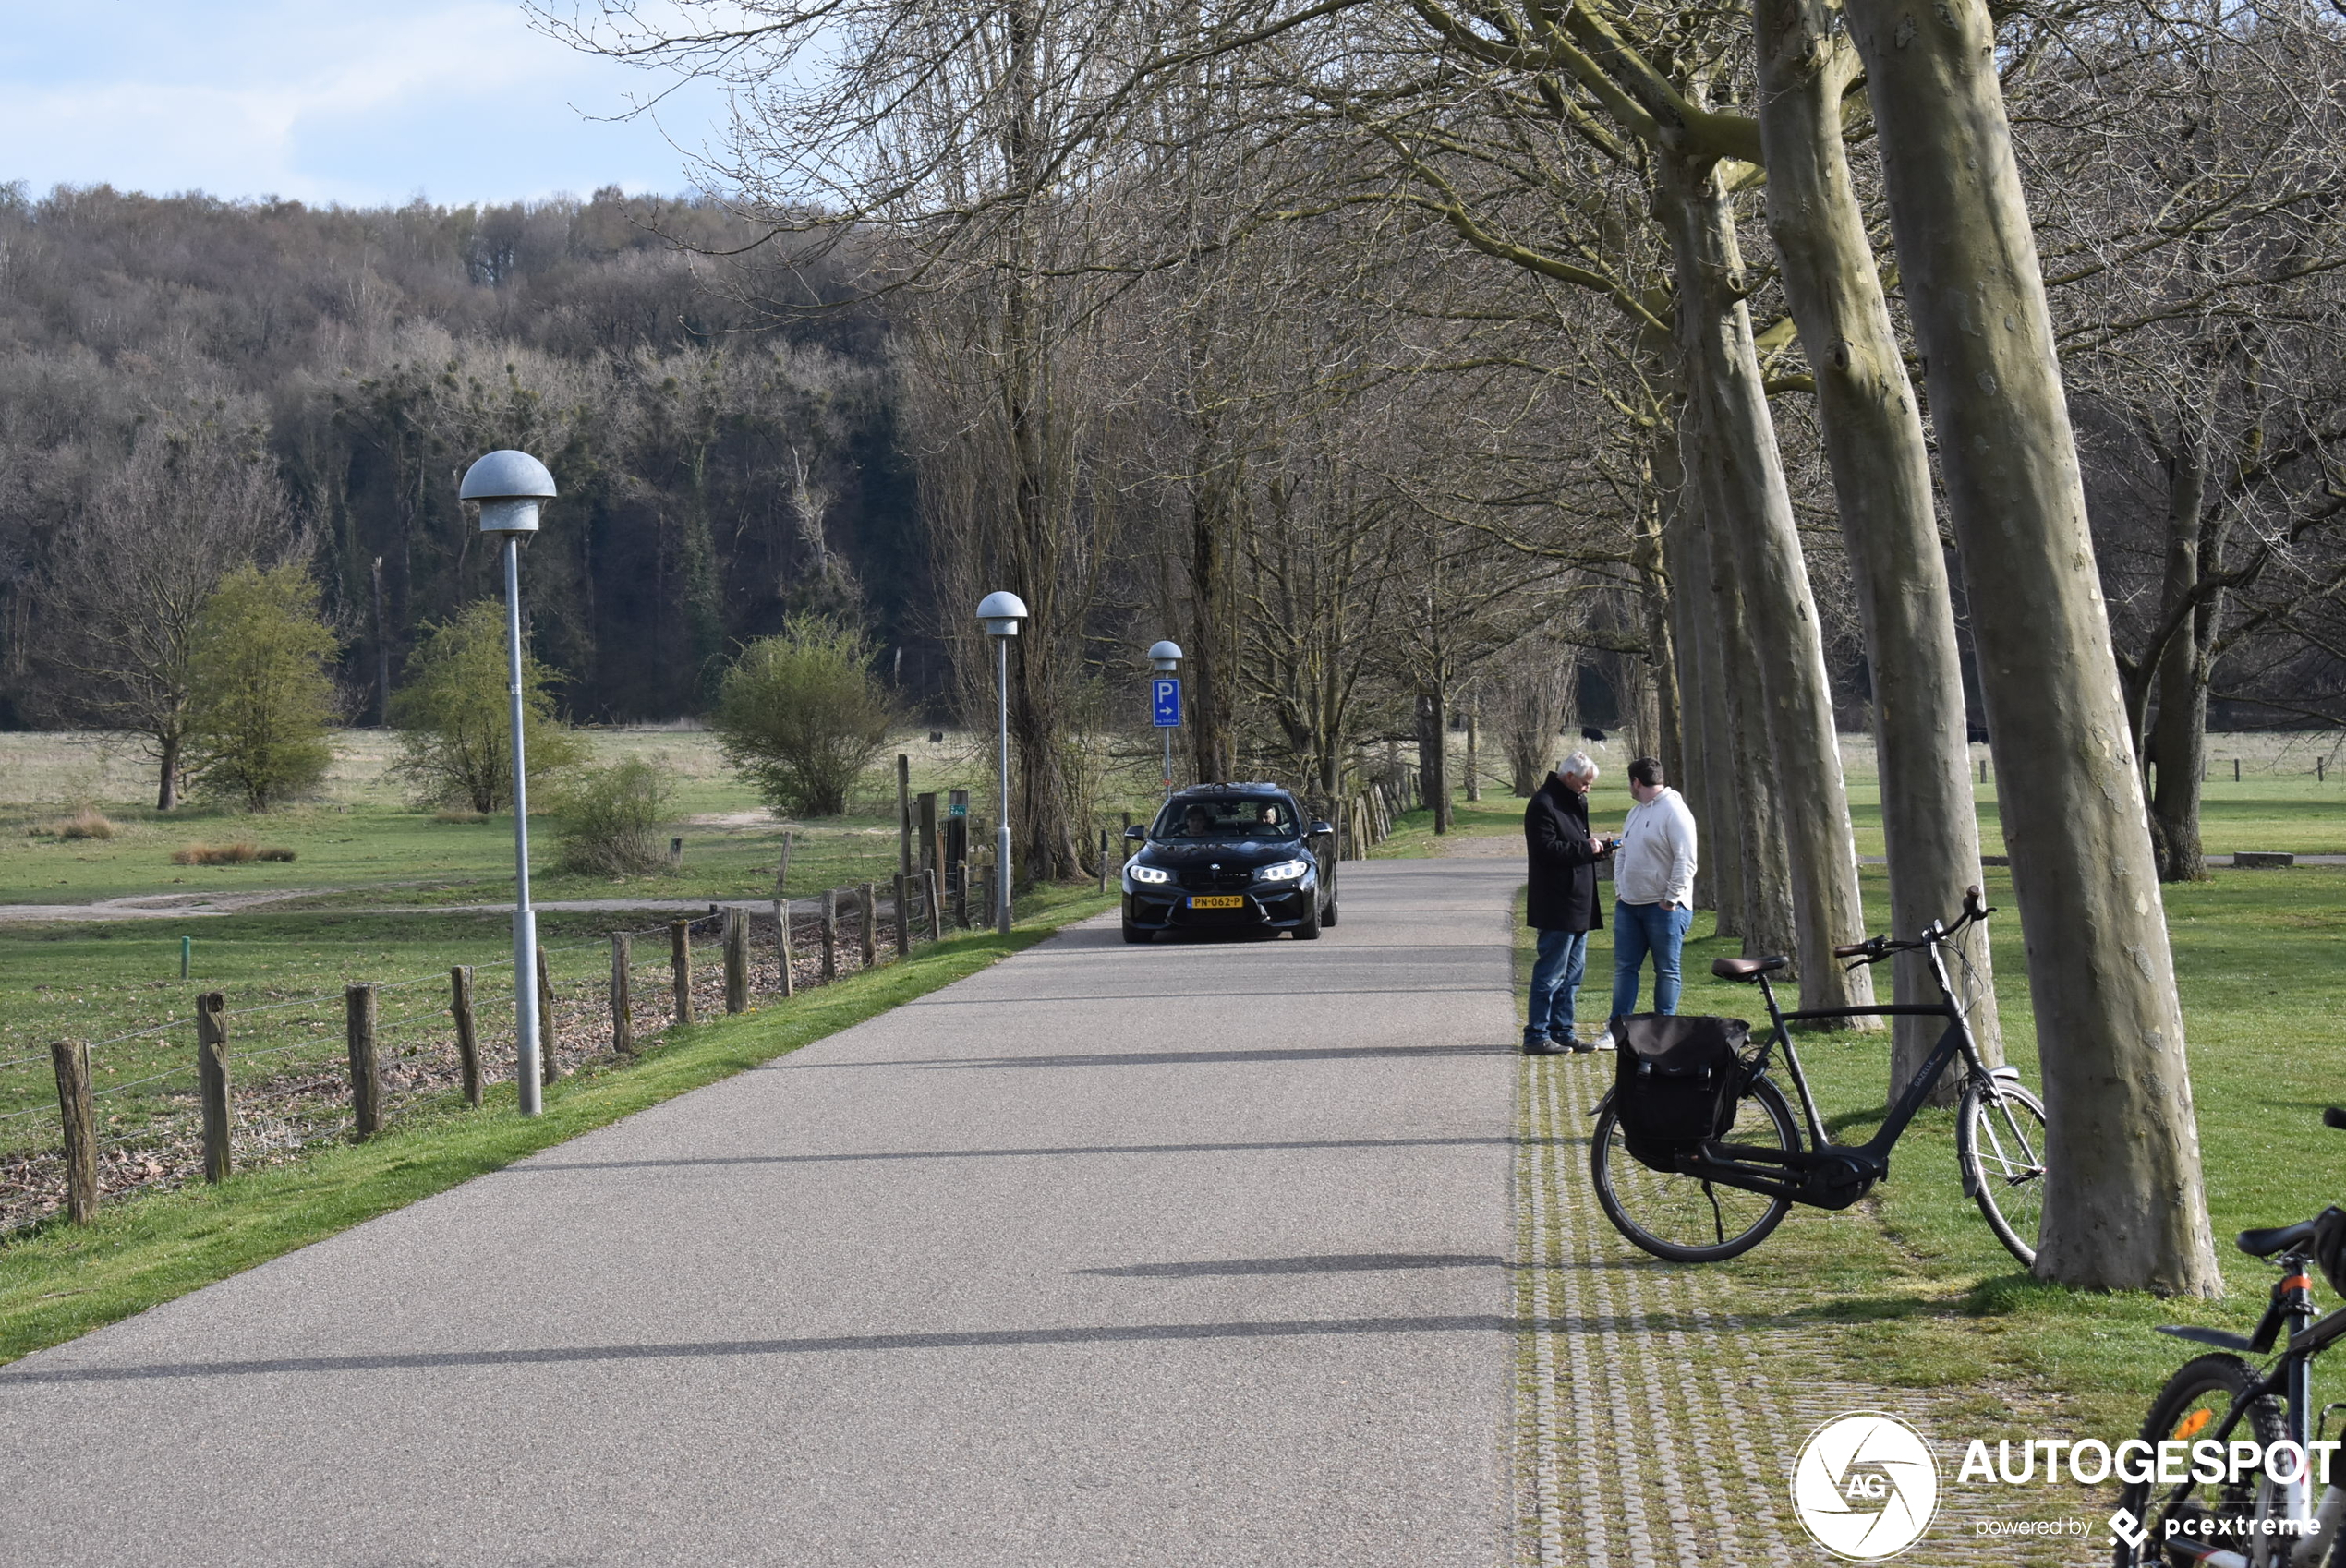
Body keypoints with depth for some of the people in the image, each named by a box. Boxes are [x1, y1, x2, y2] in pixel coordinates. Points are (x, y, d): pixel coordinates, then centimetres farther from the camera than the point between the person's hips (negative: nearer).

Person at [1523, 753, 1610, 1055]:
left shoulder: (1576, 802, 18)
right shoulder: (1543, 804, -13)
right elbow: (1546, 849, -22)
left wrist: (1598, 848, 8)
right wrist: (1586, 849, -17)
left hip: (1578, 905, 10)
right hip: (1556, 907, -10)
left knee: (1573, 973, 14)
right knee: (1550, 973, -7)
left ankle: (1562, 1032, 21)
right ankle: (1536, 1036, -3)